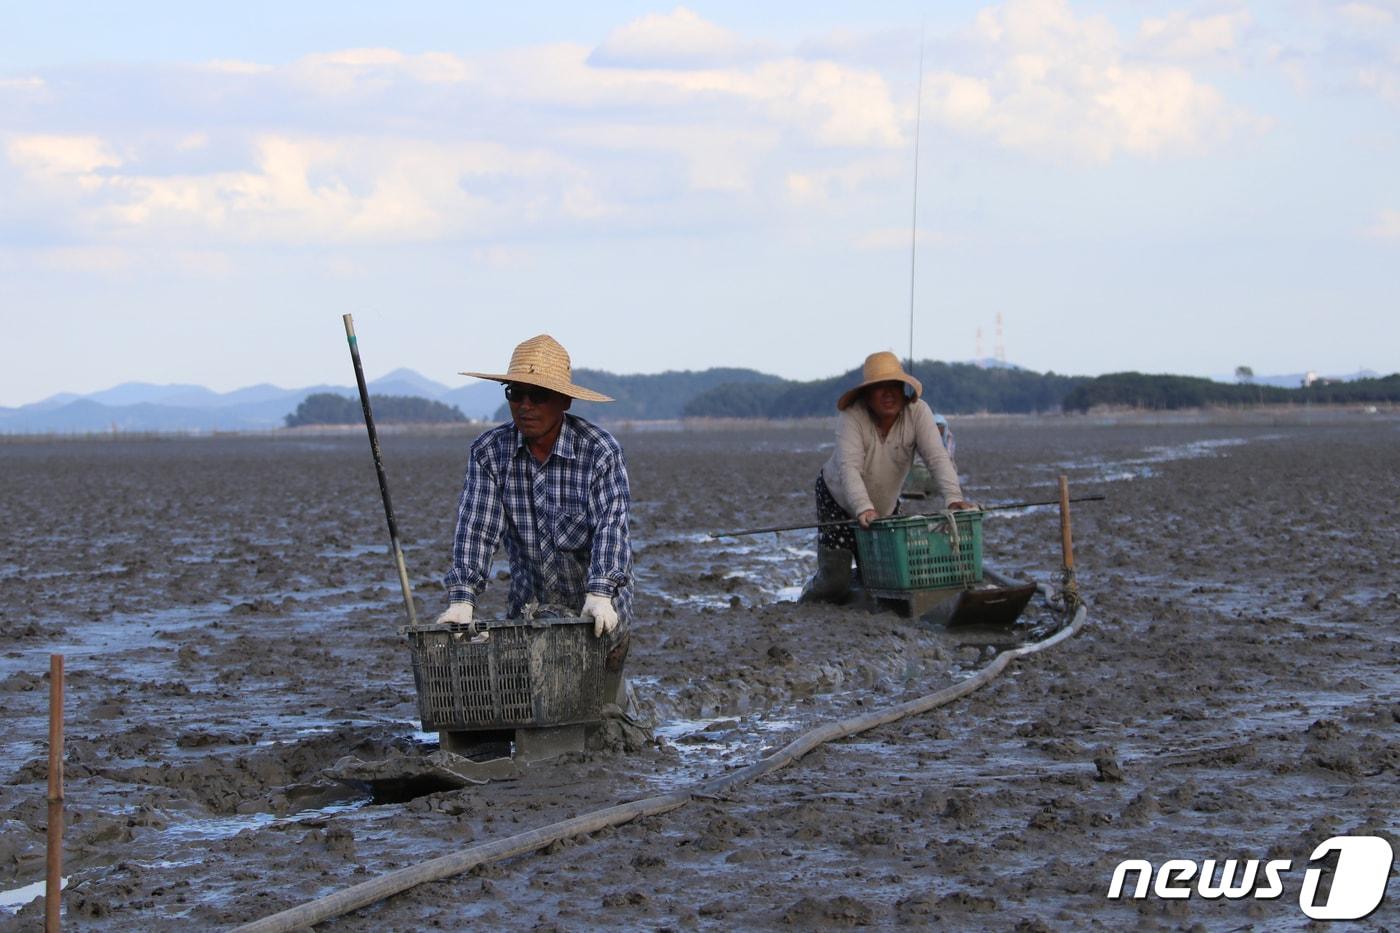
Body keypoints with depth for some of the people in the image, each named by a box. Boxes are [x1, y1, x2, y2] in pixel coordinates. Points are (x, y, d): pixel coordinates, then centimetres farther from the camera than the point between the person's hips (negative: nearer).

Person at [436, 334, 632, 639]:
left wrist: (600, 595, -34)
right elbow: (475, 528, -9)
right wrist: (462, 600, -22)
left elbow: (611, 524, -20)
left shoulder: (600, 451, -11)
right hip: (527, 608, 3)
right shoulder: (488, 453, -2)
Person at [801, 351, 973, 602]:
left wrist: (953, 497, -43)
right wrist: (863, 509, -53)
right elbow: (849, 468, -37)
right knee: (834, 583, -7)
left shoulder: (917, 411, -19)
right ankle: (809, 597, 29)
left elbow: (937, 457, -27)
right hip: (838, 498, -3)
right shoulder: (852, 416, -26)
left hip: (885, 504, 3)